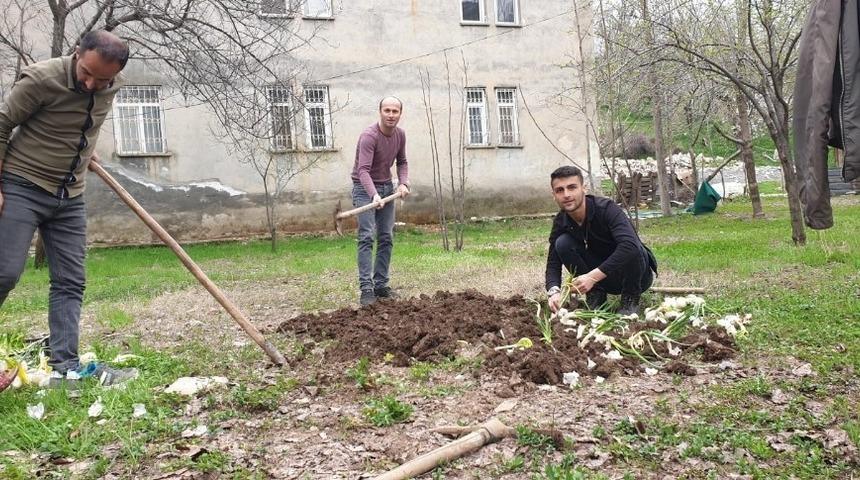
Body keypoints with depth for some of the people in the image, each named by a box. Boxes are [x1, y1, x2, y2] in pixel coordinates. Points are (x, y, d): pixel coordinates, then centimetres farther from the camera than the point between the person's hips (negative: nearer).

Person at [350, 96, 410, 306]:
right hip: (365, 188, -7)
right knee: (366, 237, -13)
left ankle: (381, 285, 10)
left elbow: (401, 162, 14)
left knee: (386, 238, 4)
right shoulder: (369, 136, -23)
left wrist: (403, 182, -5)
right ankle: (366, 288, -15)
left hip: (387, 187, 7)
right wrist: (374, 195, -47)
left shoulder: (400, 134, -1)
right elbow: (363, 170, -32)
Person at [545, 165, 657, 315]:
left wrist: (593, 276, -45)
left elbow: (630, 246, -41)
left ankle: (630, 300, -11)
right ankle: (595, 295, -4)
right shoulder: (561, 223, -9)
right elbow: (553, 262, -9)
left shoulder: (606, 208, -27)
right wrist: (554, 291, -31)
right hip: (604, 278, 4)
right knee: (563, 243, -18)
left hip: (636, 274, -4)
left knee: (631, 250, -37)